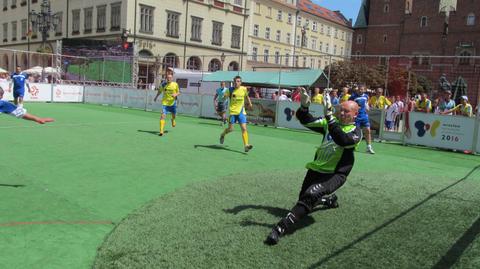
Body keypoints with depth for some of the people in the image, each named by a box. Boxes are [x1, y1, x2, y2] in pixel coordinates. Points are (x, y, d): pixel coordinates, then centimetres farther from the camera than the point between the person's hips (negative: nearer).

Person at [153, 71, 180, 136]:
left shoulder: (175, 84, -5)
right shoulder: (163, 84, -4)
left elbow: (178, 92, 5)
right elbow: (160, 91, 15)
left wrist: (175, 94, -17)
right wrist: (156, 97, 25)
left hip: (173, 103, 1)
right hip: (165, 103, -1)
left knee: (174, 115, 20)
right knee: (163, 116, -17)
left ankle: (173, 120, 59)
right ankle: (161, 131, -16)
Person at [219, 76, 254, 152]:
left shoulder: (244, 89, 1)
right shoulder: (230, 90, -6)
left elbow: (247, 96, 21)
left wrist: (249, 103, 22)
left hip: (241, 112, 2)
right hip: (232, 112, -1)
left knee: (244, 128, -10)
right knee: (230, 129, 2)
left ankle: (246, 145, -10)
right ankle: (223, 135, 35)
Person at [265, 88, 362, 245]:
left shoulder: (355, 132, -7)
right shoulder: (330, 122, 9)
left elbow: (342, 140, -30)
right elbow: (306, 121, 6)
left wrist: (329, 115, -36)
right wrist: (304, 106, -15)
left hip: (335, 174, -7)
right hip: (316, 169, 7)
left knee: (311, 194, -32)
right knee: (304, 201, 18)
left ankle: (282, 227, -35)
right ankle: (329, 200, 47)